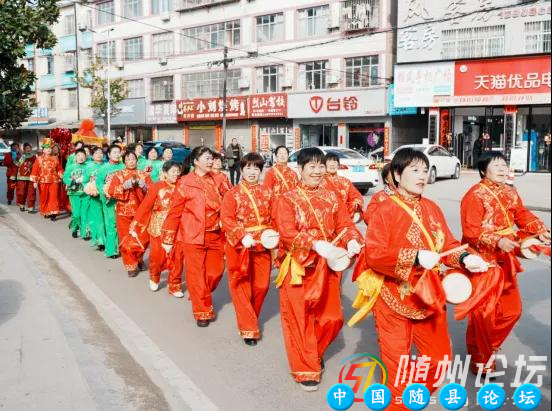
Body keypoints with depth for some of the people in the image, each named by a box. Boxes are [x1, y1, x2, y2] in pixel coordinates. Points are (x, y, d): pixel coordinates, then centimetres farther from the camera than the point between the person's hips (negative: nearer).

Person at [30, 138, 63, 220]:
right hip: (43, 182, 0)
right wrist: (35, 181, -7)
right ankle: (45, 212, 22)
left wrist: (61, 176, 2)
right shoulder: (39, 159, 2)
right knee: (44, 198, 8)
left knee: (54, 197, -8)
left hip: (54, 181, 0)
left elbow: (59, 169, 14)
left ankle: (53, 213, -9)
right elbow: (35, 170, -1)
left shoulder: (55, 158, 7)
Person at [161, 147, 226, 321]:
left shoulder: (216, 180, 6)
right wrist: (168, 239, -3)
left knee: (216, 272, 8)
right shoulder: (185, 183, -6)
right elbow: (174, 212, -4)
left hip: (215, 235, 4)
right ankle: (202, 312, 18)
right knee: (196, 275, 3)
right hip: (192, 236, -4)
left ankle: (202, 298, 36)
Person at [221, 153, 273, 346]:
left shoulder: (267, 193, 9)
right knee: (242, 287, 0)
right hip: (239, 246, -3)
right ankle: (248, 328, 8)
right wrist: (243, 236, -23)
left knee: (262, 285, 9)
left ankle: (251, 318, 33)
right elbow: (226, 220, -11)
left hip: (262, 245, 4)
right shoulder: (232, 194, -2)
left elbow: (273, 218, 12)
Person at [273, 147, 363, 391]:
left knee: (332, 318, 11)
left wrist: (352, 240, -19)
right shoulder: (288, 200, -5)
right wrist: (316, 244, -30)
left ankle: (314, 353, 38)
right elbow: (288, 233, -17)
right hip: (298, 267, -4)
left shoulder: (331, 197, 10)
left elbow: (344, 224, 3)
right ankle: (305, 369, 18)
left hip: (328, 266, 5)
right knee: (300, 318, 3)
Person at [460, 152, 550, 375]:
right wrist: (497, 241, -33)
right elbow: (471, 231, -22)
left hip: (504, 261, 9)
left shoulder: (510, 192, 8)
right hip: (481, 262, -9)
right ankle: (480, 359, 18)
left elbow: (522, 214, 13)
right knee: (483, 313, 0)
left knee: (512, 309, 18)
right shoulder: (475, 196, -18)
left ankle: (488, 347, 39)